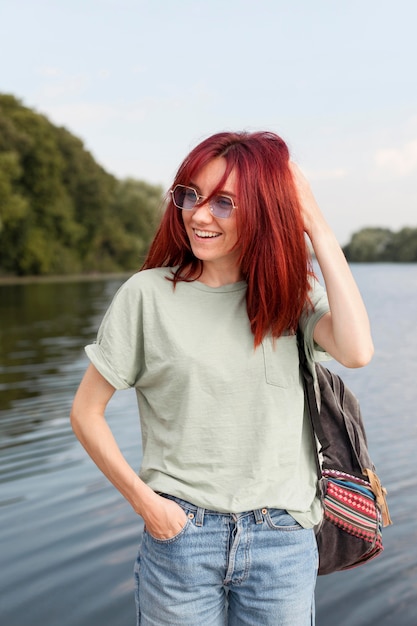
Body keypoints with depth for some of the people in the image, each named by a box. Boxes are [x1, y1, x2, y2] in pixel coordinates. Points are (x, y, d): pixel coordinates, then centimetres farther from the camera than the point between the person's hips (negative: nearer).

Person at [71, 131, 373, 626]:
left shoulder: (292, 296, 1)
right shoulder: (148, 294, -6)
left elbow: (356, 352, -20)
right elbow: (86, 410, 0)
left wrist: (315, 226, -14)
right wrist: (144, 499, -9)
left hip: (284, 541, 2)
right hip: (179, 534, -1)